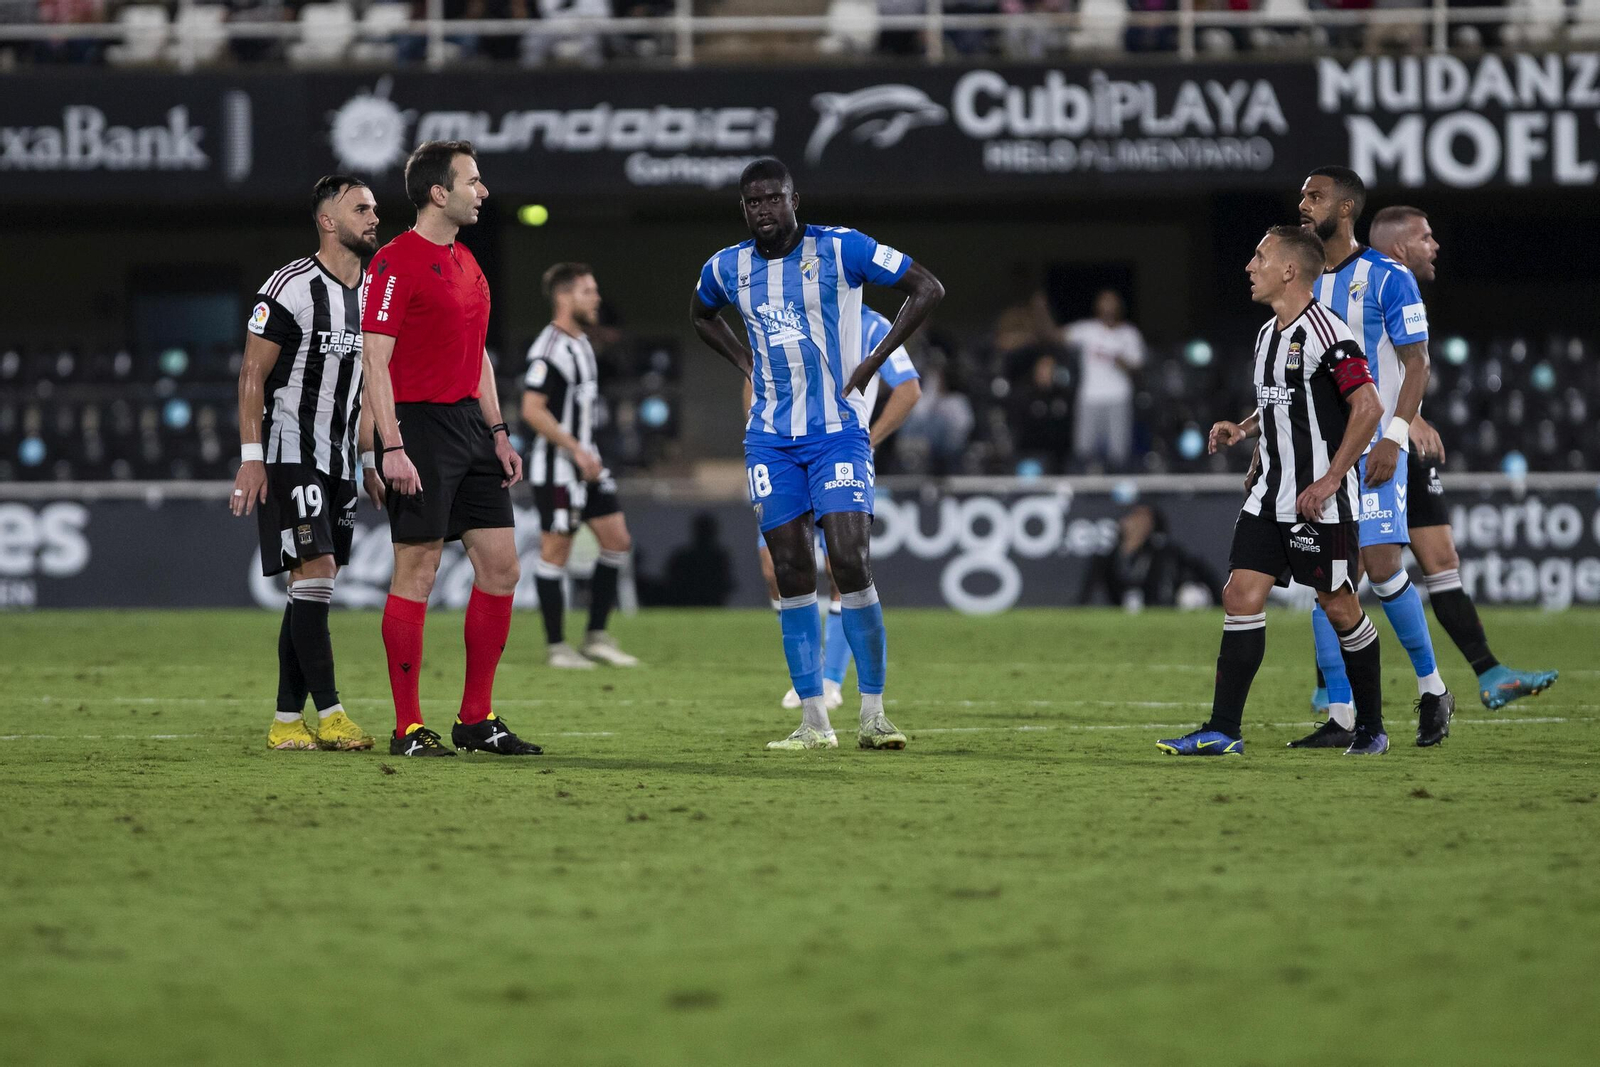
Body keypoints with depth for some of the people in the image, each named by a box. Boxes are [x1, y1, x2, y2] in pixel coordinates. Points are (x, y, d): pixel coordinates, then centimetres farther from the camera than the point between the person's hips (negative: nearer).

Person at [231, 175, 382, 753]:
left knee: (311, 589, 6)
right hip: (288, 453, -8)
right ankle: (329, 714, -12)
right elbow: (253, 374, -11)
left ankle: (287, 721, 8)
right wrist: (251, 458, -16)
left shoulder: (371, 296, 12)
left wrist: (370, 461, 18)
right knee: (315, 572, -14)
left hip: (337, 462, 8)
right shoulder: (291, 288, -12)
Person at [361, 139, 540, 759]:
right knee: (417, 574, -6)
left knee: (500, 567, 5)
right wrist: (392, 447, -20)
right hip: (420, 426, -9)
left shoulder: (466, 264, 16)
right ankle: (407, 729, -1)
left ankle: (477, 720, 13)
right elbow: (376, 360, -14)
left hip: (470, 425, 9)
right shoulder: (395, 262, -10)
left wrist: (498, 434, 17)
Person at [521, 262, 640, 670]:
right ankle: (557, 647, 4)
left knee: (617, 541, 7)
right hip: (557, 467, -10)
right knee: (556, 552, -2)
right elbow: (532, 410, -23)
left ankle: (596, 637, 13)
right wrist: (577, 451, -23)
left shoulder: (581, 343, 14)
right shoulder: (549, 349, -17)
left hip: (586, 462, 10)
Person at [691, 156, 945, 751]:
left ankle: (872, 714, -6)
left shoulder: (839, 249, -7)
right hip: (771, 439, 4)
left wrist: (874, 361, -7)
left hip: (838, 430, -4)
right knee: (792, 576, 0)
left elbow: (927, 289, -4)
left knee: (852, 564, -14)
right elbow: (701, 315, 29)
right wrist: (746, 363, 13)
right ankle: (813, 720, 4)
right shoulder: (726, 268, 6)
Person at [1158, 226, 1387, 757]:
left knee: (1339, 607, 1)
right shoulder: (1268, 335, 14)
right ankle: (1223, 731, -3)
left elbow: (1368, 406, -19)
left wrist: (1330, 480, -20)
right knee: (1241, 596, -2)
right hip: (1268, 495, 8)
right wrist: (1241, 430, 11)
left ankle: (1371, 728, 16)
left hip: (1321, 501, -8)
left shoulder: (1324, 332, -14)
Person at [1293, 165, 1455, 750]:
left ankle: (1433, 689, 8)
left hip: (1370, 448, -6)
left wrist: (1393, 437, -18)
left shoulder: (1388, 278, -6)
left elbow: (1416, 365, -8)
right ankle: (1340, 718, 4)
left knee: (1381, 566, -12)